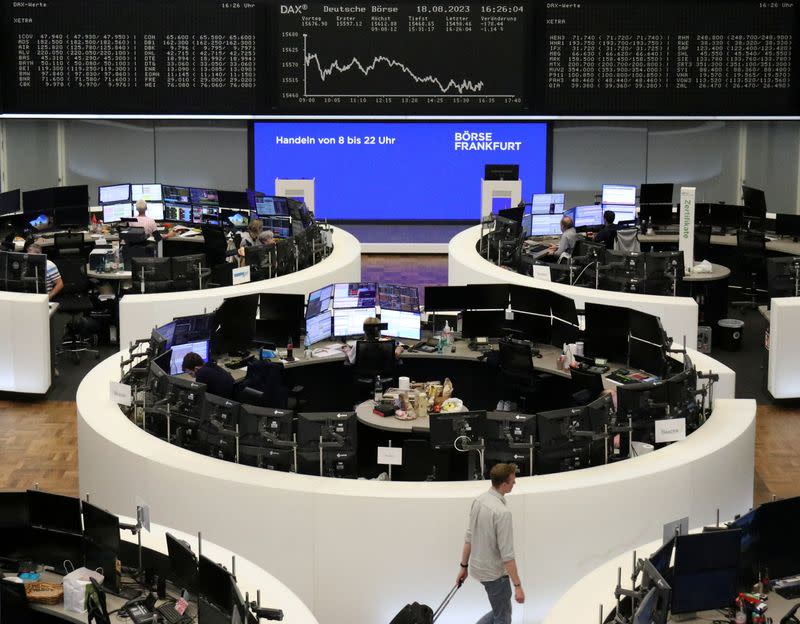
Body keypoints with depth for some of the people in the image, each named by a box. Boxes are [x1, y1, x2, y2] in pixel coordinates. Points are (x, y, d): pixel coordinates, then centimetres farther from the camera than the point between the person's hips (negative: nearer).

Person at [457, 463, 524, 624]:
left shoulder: (479, 500, -1)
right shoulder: (502, 512, -27)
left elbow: (469, 537, 8)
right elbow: (507, 554, -26)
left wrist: (464, 566, 16)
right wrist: (517, 585, -20)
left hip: (478, 567, 8)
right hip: (494, 573, -8)